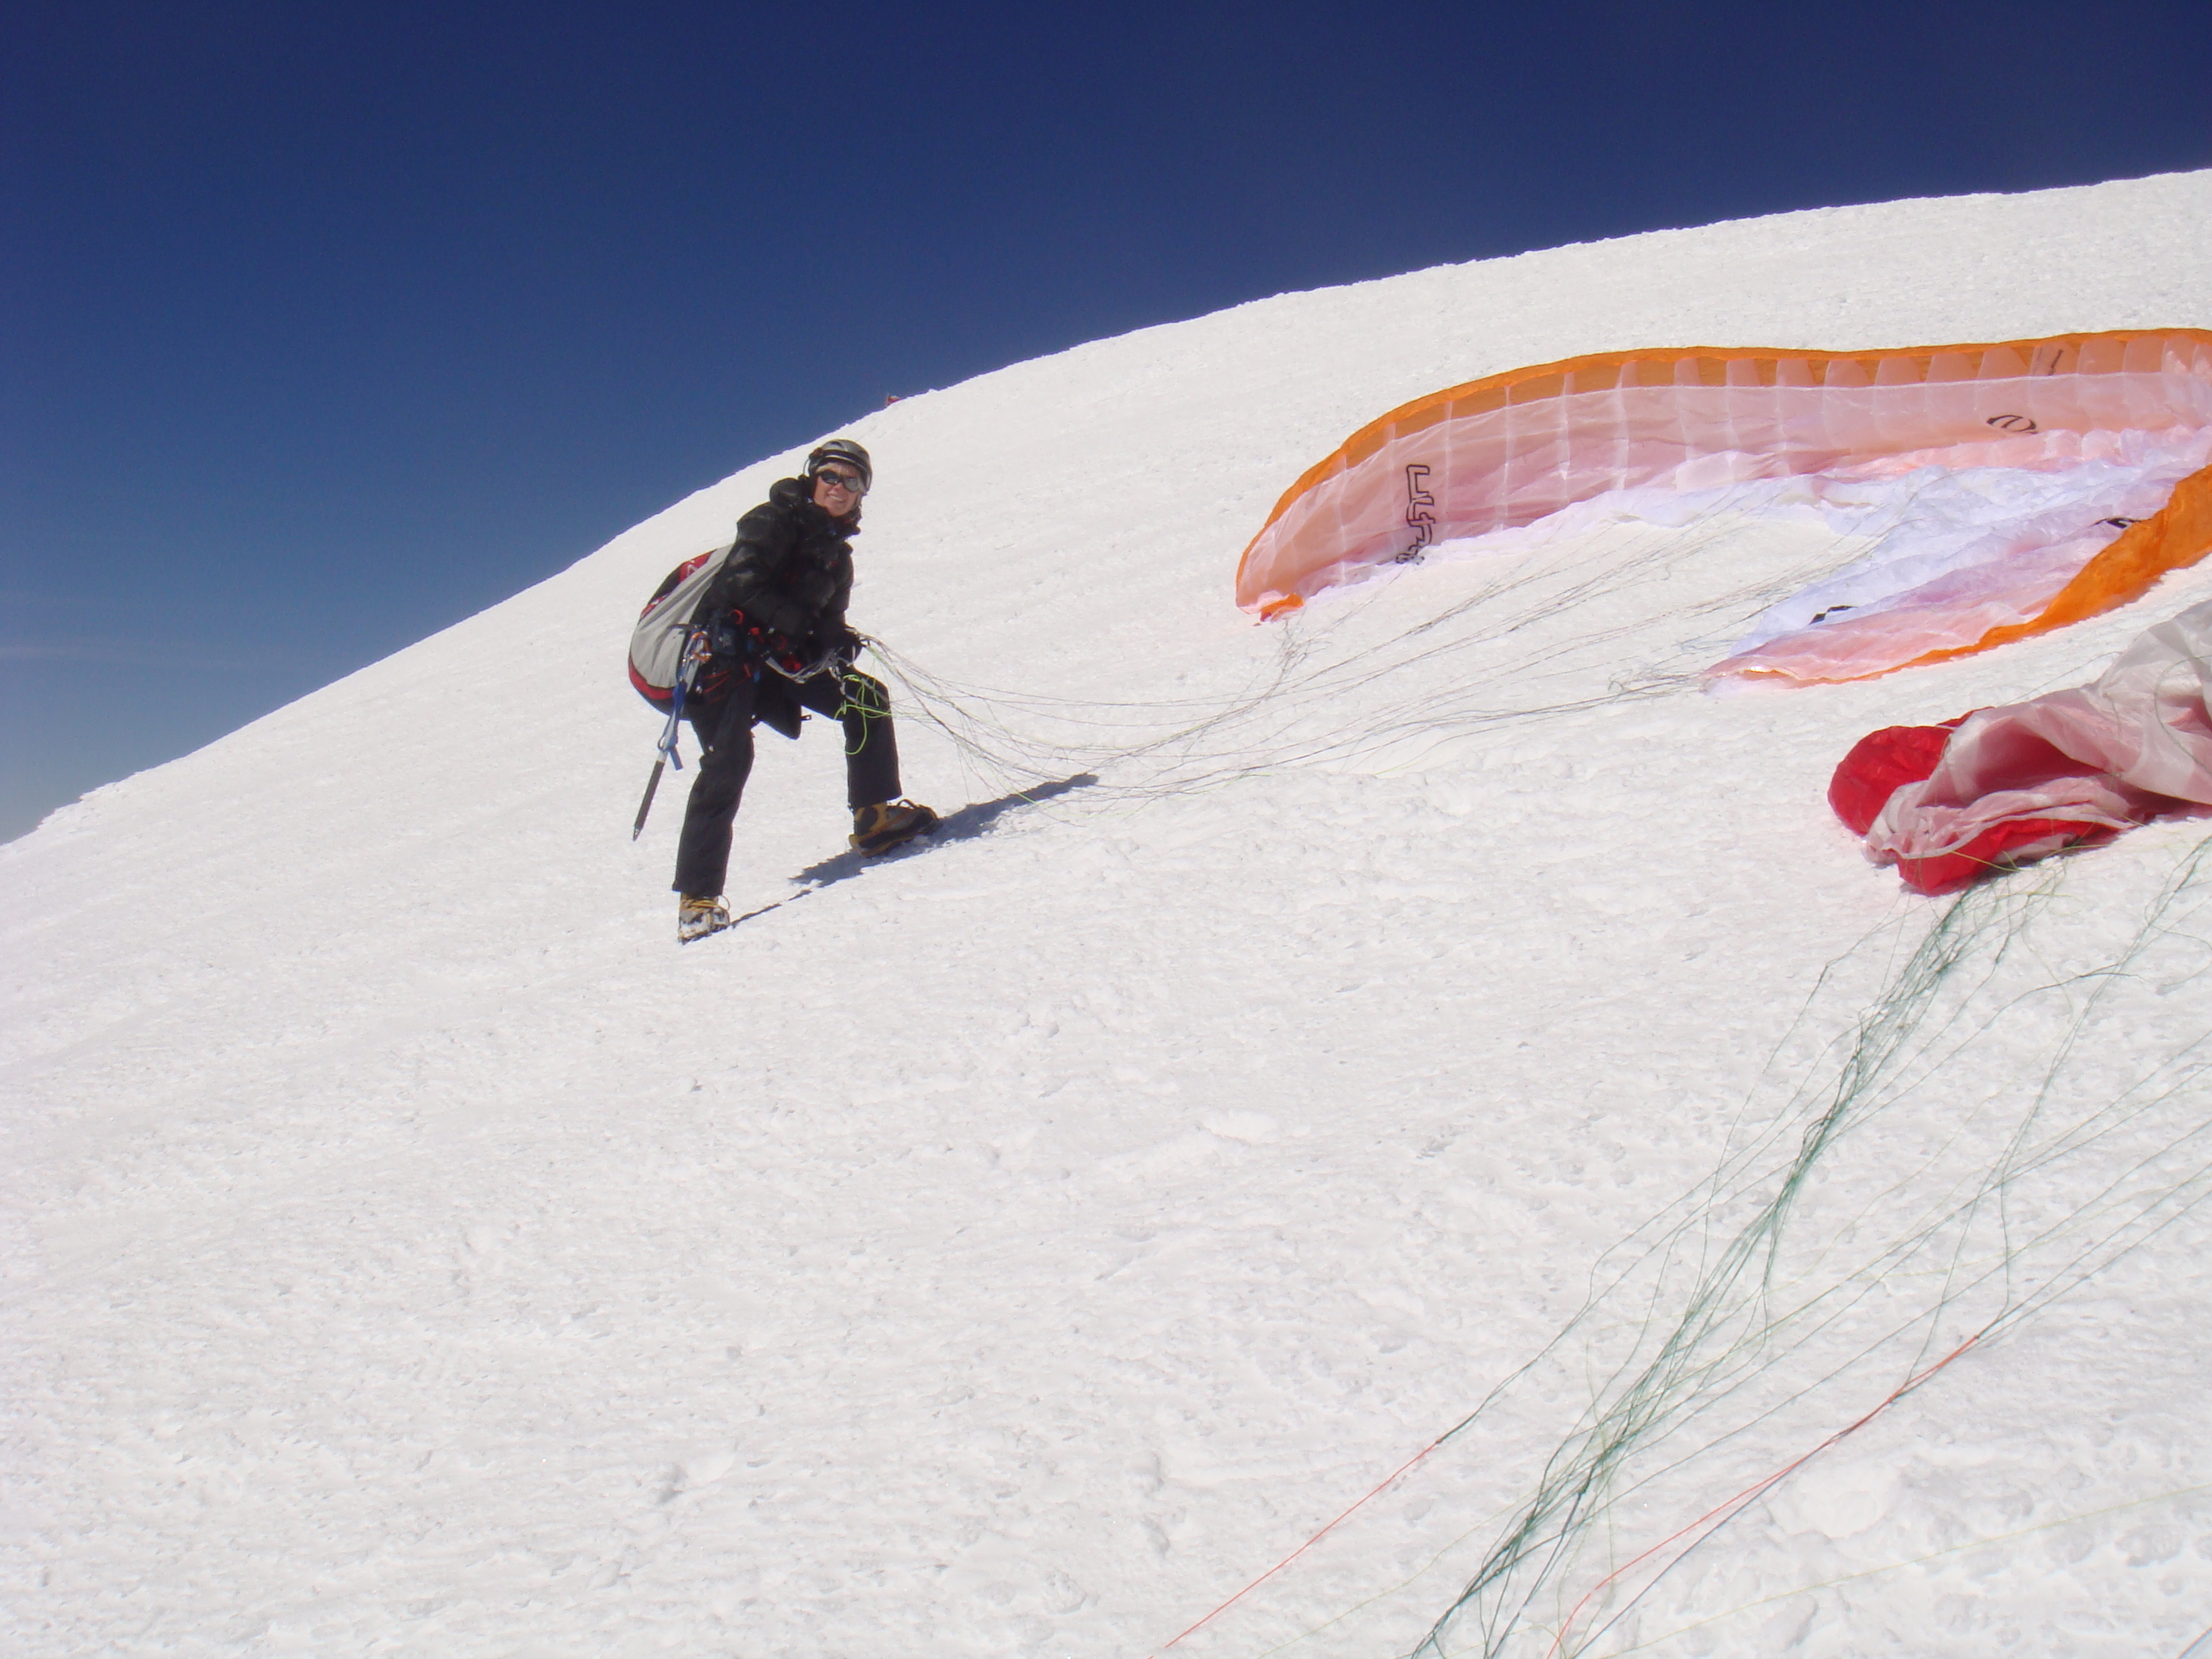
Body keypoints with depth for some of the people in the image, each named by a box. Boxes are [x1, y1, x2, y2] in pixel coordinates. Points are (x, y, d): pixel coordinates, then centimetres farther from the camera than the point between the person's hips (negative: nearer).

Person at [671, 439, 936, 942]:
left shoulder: (836, 552, 18)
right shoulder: (777, 520, -5)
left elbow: (826, 620, 15)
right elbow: (742, 582, -17)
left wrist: (838, 640, -8)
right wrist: (797, 624, -23)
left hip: (784, 660, 8)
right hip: (729, 655, -8)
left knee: (867, 698, 0)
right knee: (728, 763, -19)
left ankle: (875, 816, 9)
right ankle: (697, 897, -16)